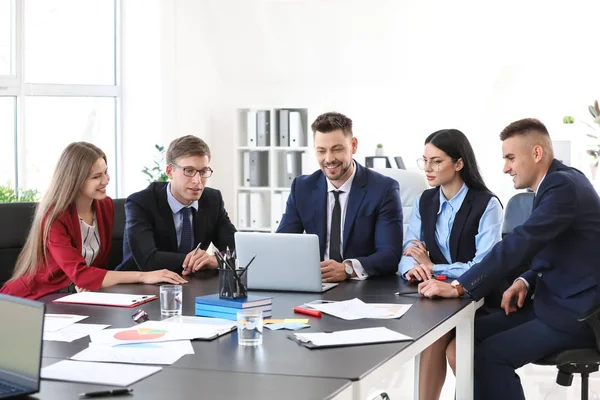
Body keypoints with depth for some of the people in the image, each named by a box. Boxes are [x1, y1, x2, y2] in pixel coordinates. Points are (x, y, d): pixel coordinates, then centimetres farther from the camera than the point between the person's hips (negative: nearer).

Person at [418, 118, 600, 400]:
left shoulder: (564, 186, -20)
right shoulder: (557, 182, 10)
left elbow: (521, 242, -29)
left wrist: (459, 287, -31)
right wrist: (526, 282, -1)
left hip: (577, 312, -9)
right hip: (556, 299, 9)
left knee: (489, 355, -19)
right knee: (472, 335, 1)